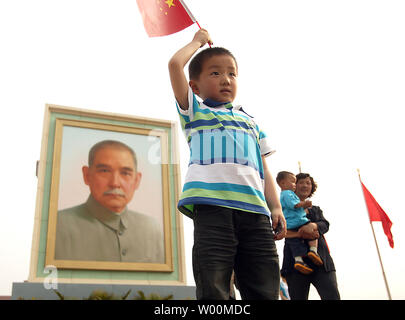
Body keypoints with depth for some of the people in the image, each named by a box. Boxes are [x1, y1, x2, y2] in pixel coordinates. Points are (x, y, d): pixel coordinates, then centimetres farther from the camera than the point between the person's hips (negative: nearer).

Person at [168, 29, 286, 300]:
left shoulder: (250, 122, 31)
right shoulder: (195, 112, 21)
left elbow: (264, 168, 23)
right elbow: (175, 64, 9)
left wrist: (276, 208, 10)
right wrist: (198, 41, 27)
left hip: (254, 208, 4)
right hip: (212, 204, -3)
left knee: (265, 291, -2)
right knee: (214, 290, -11)